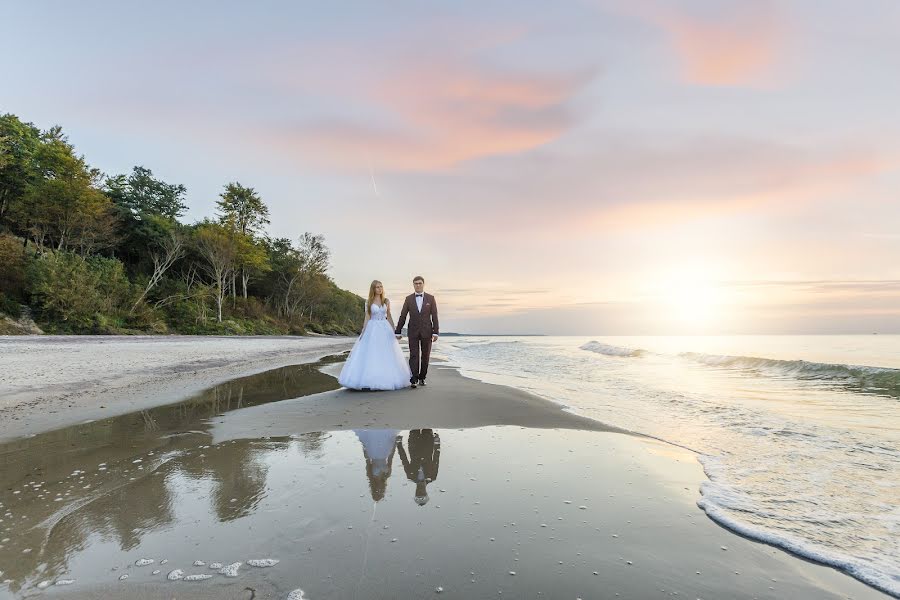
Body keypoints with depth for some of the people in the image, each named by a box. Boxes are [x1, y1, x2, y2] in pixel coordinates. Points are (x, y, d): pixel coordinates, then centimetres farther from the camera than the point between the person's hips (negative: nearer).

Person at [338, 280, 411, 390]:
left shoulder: (386, 301, 7)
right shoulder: (369, 302, 2)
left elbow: (389, 317, 11)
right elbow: (367, 318, 1)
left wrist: (394, 331, 7)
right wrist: (363, 332, -5)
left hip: (385, 329, 2)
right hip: (372, 329, -2)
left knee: (387, 355, 2)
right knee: (370, 355, -4)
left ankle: (387, 380, 11)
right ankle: (368, 381, 0)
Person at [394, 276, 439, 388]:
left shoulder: (430, 298, 1)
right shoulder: (408, 299, 4)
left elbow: (434, 316, -1)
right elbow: (402, 316, 5)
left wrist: (435, 332, -7)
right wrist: (398, 331, 3)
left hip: (426, 331, 0)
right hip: (413, 331, 0)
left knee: (425, 356, 7)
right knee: (414, 355, -8)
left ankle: (422, 378, 20)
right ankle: (413, 380, -12)